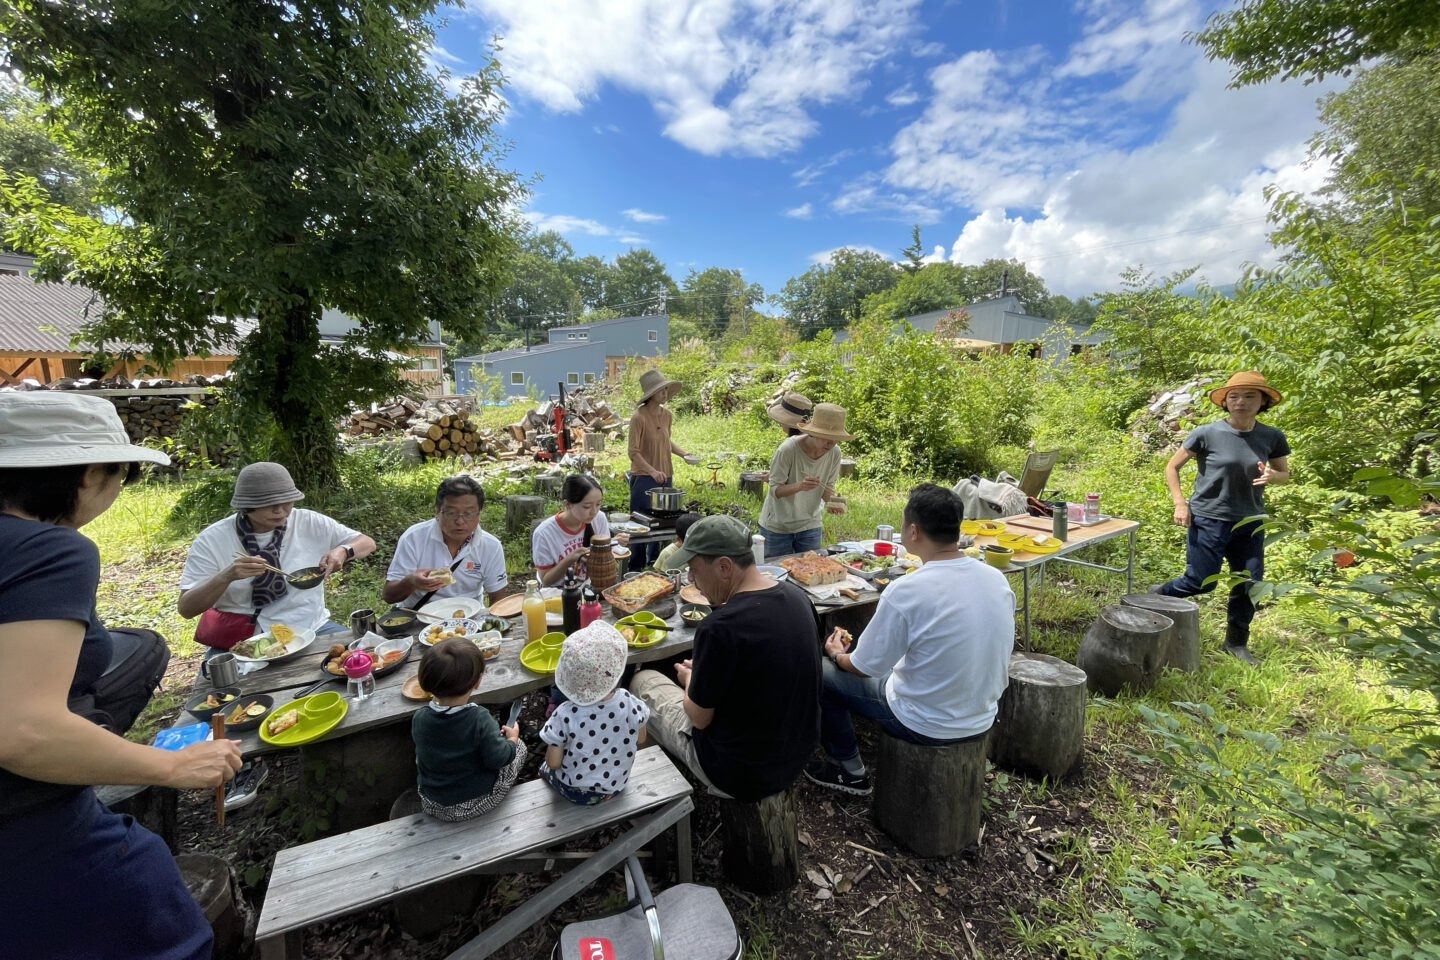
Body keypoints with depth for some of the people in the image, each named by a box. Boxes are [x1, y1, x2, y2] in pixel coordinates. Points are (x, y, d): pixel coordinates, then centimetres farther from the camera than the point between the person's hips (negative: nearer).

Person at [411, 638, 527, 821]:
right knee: (519, 746, 14)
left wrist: (435, 702, 9)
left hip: (433, 806, 4)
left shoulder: (419, 718, -18)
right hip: (479, 804, -4)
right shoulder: (480, 719, -30)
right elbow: (497, 759, -22)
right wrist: (512, 738, -2)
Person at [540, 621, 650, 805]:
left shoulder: (565, 715, -29)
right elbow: (640, 740, -7)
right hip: (615, 787, 2)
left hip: (574, 791, -2)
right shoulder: (628, 703, -25)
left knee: (546, 769, 28)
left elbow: (553, 763, -17)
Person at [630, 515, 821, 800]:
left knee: (643, 680, 11)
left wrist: (690, 678, 3)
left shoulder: (719, 628, -32)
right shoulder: (796, 596, -8)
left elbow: (700, 718, -17)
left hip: (741, 777, -6)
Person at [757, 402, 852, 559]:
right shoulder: (788, 449, -25)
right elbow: (775, 490, -20)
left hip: (810, 525, 4)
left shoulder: (834, 452, -11)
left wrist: (832, 500, -21)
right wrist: (799, 486, -38)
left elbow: (828, 487, 1)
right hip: (777, 526, -4)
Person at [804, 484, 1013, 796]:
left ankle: (850, 772, 26)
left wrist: (837, 655, 7)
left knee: (824, 674, 10)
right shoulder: (997, 578, -9)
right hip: (983, 720, 7)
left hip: (925, 727, -6)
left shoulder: (905, 592, -28)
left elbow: (864, 669, -16)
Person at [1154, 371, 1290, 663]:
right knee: (1201, 582, -2)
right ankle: (1157, 594, 28)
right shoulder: (1206, 433, -12)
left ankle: (1236, 642, 29)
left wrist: (1272, 476, -12)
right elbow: (1172, 467, -4)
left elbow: (1285, 472, 13)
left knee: (1251, 584, 10)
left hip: (1250, 523, 4)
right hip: (1207, 520, -4)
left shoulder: (1272, 437, 0)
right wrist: (1180, 503, -13)